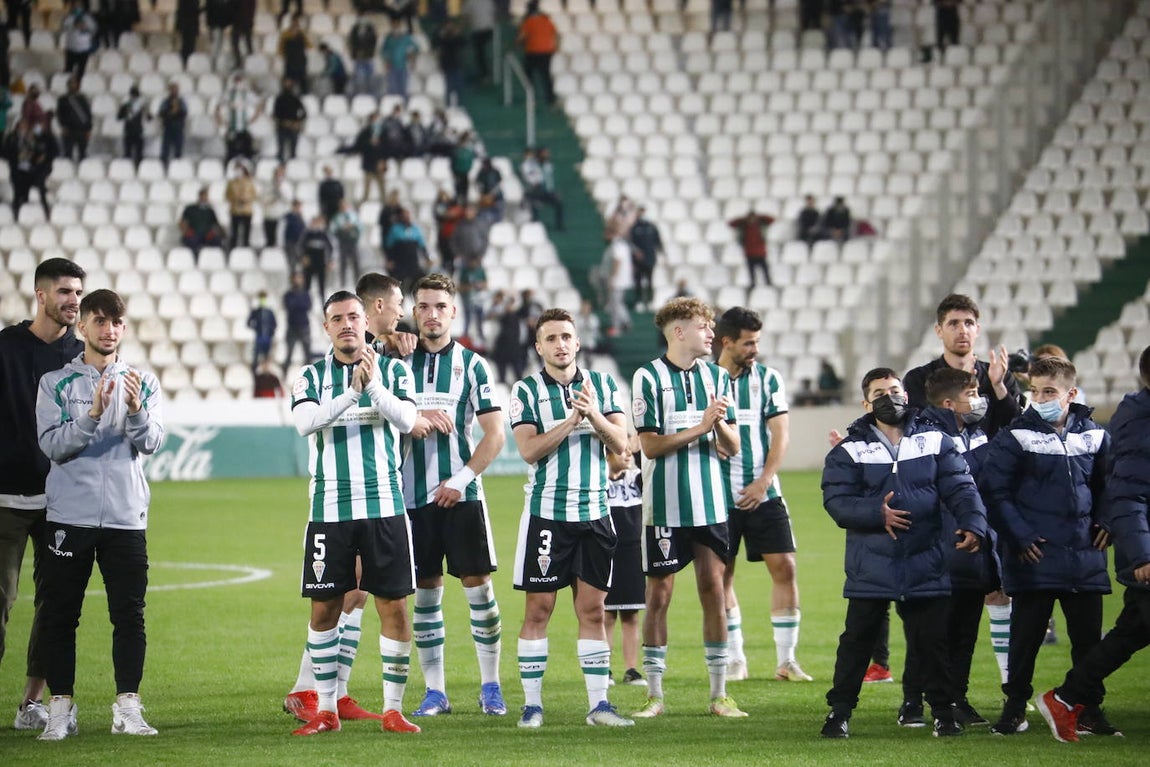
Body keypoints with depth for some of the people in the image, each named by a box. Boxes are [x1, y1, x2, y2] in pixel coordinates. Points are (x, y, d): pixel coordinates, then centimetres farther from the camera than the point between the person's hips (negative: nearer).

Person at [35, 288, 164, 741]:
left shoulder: (143, 381, 10)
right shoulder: (55, 383, 6)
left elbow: (151, 443, -3)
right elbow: (52, 445, -6)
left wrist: (135, 411, -24)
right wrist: (92, 416, -21)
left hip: (126, 516, 1)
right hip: (69, 515, -1)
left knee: (129, 614, -1)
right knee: (60, 615, 0)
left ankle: (127, 708, 5)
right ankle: (60, 710, 5)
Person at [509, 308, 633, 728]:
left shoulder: (602, 385, 7)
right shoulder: (526, 391, -1)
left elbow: (620, 443, -2)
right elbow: (530, 450, -11)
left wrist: (593, 414, -19)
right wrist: (573, 419, -18)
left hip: (595, 512, 2)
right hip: (546, 514, -2)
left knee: (593, 610, 4)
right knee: (538, 609, -1)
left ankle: (598, 702, 7)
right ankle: (532, 703, 4)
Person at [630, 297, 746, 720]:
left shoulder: (717, 376, 8)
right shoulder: (648, 377, -5)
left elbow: (733, 447, 6)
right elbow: (650, 446, -10)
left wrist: (720, 424, -14)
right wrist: (700, 427, -15)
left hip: (710, 503, 3)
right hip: (665, 505, -3)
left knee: (713, 589, 2)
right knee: (659, 593, 1)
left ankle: (720, 694, 8)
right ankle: (655, 695, 9)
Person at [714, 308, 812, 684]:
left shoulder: (768, 379, 5)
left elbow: (780, 434, 1)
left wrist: (762, 483, -9)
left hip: (764, 494, 1)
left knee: (784, 567, -6)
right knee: (722, 575, 1)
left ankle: (786, 660, 0)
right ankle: (735, 658, 13)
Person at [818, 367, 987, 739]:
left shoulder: (935, 442, 6)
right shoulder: (849, 451, 2)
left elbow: (960, 488, 0)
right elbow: (836, 500, -7)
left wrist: (973, 523, -16)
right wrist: (877, 514, -21)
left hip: (926, 565, 1)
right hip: (871, 566, -1)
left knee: (933, 640, 6)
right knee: (857, 640, 4)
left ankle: (943, 711, 17)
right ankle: (839, 711, 13)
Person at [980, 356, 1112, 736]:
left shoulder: (1094, 435, 7)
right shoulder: (1015, 437, -4)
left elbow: (1108, 485, 21)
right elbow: (995, 492, -6)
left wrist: (1105, 523, 7)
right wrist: (1020, 537, -11)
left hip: (1085, 556, 3)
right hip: (1034, 558, -3)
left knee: (1088, 634, 7)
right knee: (1026, 634, 2)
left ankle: (1089, 705, 17)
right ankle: (1015, 707, 12)